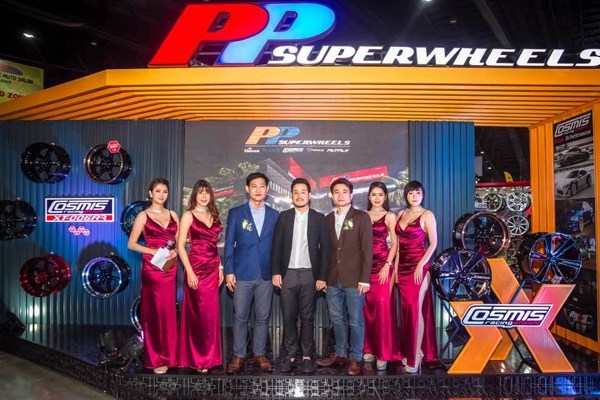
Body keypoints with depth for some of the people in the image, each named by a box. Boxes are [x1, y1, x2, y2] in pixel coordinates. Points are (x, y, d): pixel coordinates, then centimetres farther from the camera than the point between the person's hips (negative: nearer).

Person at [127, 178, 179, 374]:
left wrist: (174, 251, -8)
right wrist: (152, 251, -16)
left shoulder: (172, 215, 10)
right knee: (154, 312, 1)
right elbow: (131, 244, -4)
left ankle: (168, 354, 21)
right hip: (152, 268, -4)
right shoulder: (143, 216, -2)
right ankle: (156, 358, 11)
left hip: (170, 268, 4)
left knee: (168, 312, 9)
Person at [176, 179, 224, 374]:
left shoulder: (213, 215, 12)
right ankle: (197, 358, 18)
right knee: (198, 314, 3)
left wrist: (220, 267, 10)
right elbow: (180, 246, -9)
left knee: (211, 314, 10)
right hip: (197, 268, -5)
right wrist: (190, 272, -15)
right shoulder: (189, 215, -4)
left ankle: (207, 355, 25)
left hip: (213, 269, 6)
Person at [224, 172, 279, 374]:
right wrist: (228, 271, -5)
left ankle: (259, 354, 21)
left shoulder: (274, 215, 7)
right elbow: (229, 244, 1)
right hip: (242, 274, -1)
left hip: (266, 274, 2)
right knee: (240, 317, 5)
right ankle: (238, 355, 18)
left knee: (263, 317, 8)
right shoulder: (235, 213, 3)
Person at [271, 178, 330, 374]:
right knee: (288, 317, 6)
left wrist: (322, 276, -4)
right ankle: (289, 355, 17)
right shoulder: (283, 217, 7)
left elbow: (325, 248, 2)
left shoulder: (319, 218, 4)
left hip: (309, 275, -1)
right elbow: (276, 246, 5)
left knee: (307, 318, 5)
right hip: (287, 274, 1)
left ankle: (307, 356, 16)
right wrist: (276, 272, -3)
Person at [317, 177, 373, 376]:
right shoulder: (328, 219, 11)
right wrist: (323, 276, 5)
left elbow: (367, 250, -7)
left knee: (355, 321, 5)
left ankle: (355, 359, 18)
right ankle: (340, 354, 28)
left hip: (354, 279, -4)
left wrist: (364, 279, -12)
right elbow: (327, 249, 10)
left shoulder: (362, 217, -3)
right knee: (337, 319, 13)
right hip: (333, 279, 4)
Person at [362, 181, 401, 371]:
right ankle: (370, 348, 19)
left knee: (383, 307, -6)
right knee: (368, 308, 7)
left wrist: (388, 265, -12)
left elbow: (395, 243, -1)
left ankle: (384, 353, 4)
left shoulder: (390, 216, 3)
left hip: (383, 264, -3)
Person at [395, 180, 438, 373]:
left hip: (418, 267, -5)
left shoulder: (427, 215, -3)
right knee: (406, 310, 10)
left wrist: (421, 265, -15)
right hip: (402, 267, 5)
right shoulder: (401, 214, 12)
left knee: (416, 309, -4)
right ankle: (408, 352, 21)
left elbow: (433, 243, -6)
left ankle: (416, 356, 6)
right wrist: (396, 267, 9)